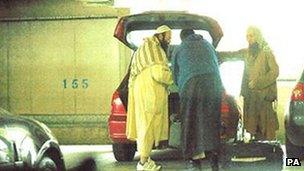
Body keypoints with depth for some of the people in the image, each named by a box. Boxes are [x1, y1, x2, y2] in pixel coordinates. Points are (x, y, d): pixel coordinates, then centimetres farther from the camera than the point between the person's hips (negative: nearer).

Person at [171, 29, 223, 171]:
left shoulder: (178, 50, 16)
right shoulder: (207, 45, 25)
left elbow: (175, 75, 21)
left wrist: (182, 87, 40)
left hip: (190, 86, -3)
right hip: (213, 84, 3)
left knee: (191, 122, 3)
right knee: (211, 122, 5)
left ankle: (194, 159, 0)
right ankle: (213, 158, 0)